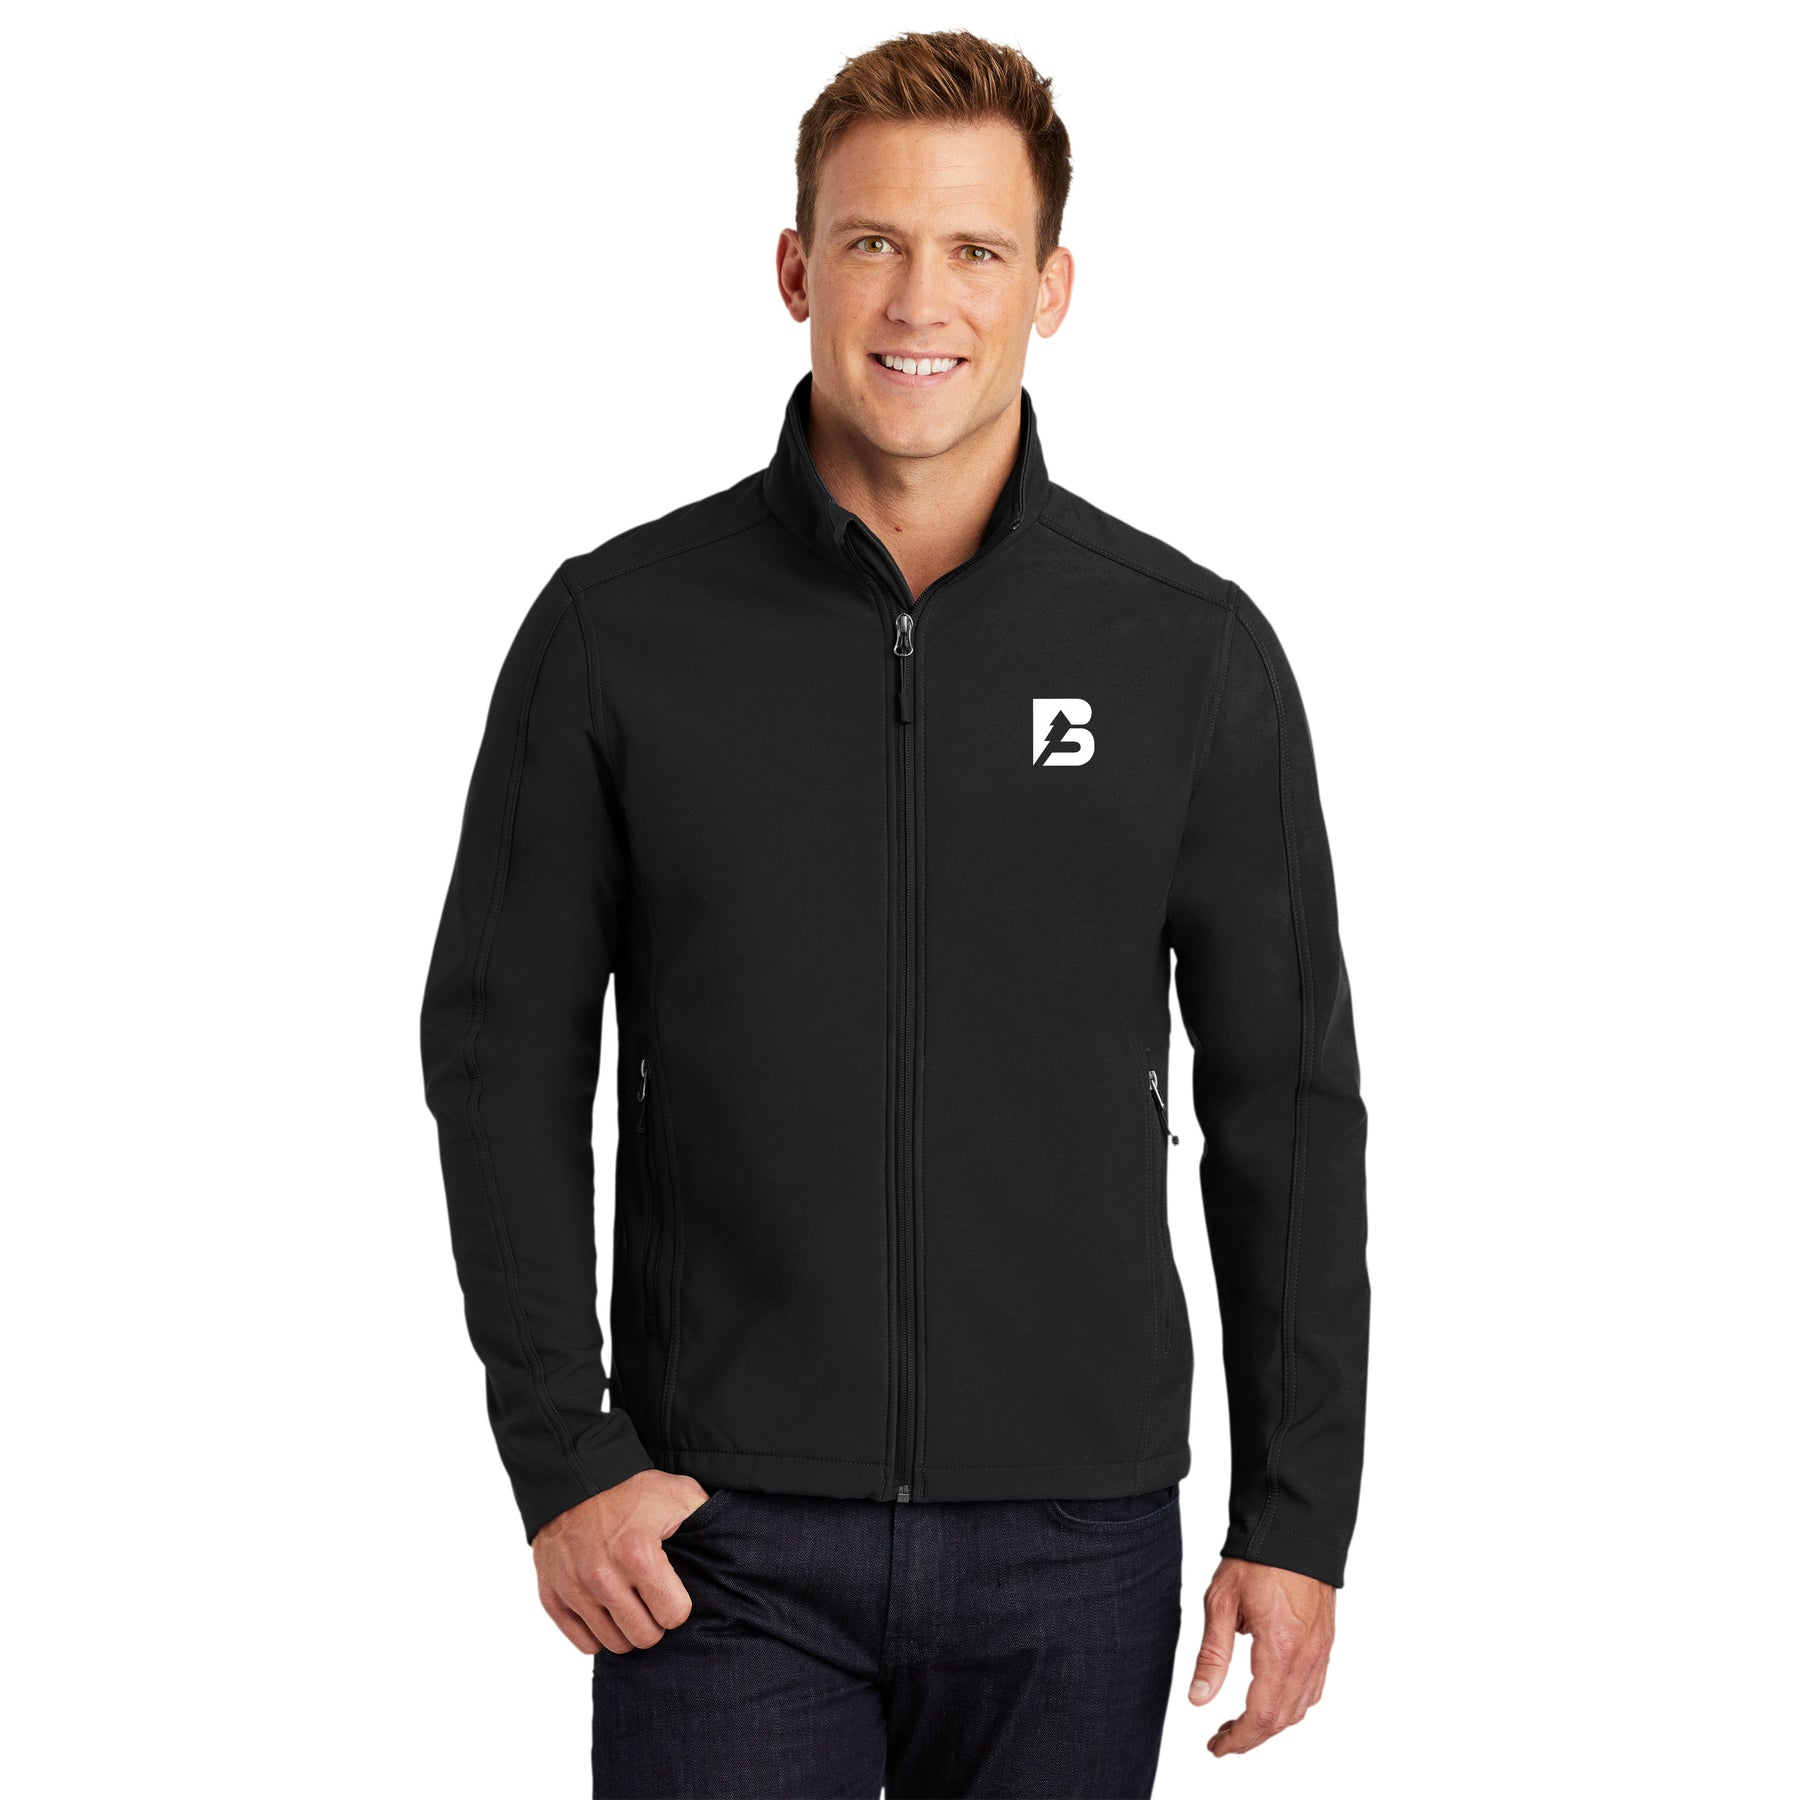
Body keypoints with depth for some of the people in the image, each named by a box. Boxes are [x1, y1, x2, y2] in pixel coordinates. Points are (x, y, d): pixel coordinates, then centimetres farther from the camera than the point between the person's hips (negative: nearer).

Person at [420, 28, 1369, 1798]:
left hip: (1072, 1538, 1)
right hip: (721, 1542, -1)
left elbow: (1286, 1103, 5)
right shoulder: (619, 629, 1)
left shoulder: (1195, 653, 2)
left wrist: (1297, 1512, 1)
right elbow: (503, 1059, 3)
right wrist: (560, 1455, -5)